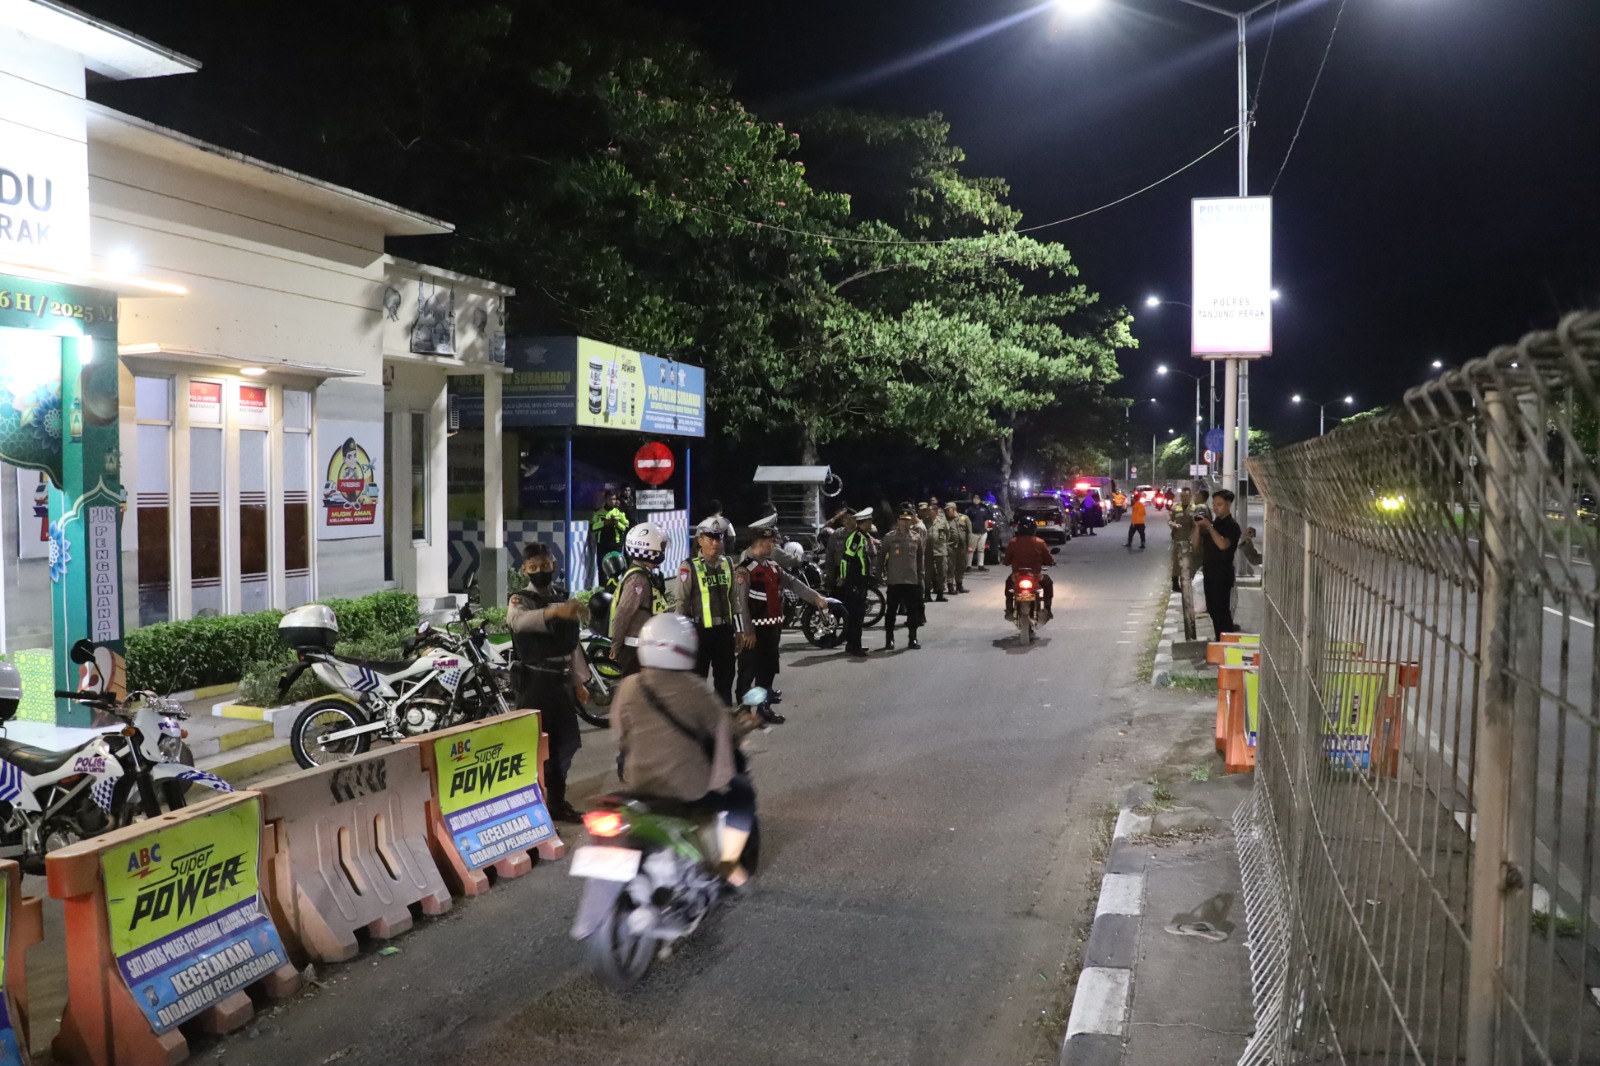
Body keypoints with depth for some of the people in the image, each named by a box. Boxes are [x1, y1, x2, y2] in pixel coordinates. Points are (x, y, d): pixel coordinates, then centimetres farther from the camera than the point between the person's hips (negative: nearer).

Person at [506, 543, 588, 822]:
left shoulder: (564, 599, 12)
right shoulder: (520, 601, -8)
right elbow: (520, 621, -34)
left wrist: (578, 681, 13)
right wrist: (554, 611, -52)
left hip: (561, 681, 6)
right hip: (534, 681, -6)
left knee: (565, 743, 11)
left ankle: (557, 802, 25)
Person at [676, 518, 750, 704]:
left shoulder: (728, 564, 8)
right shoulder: (689, 567, -9)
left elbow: (735, 599, 12)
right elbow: (682, 603, -8)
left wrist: (739, 630, 12)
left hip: (724, 630, 5)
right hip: (700, 631, -5)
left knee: (725, 677, 13)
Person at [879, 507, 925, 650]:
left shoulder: (916, 538, 6)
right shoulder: (889, 537, -3)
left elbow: (920, 559, 13)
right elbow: (881, 556, 1)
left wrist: (920, 577, 11)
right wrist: (881, 574, -2)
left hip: (912, 580, 2)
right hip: (894, 580, -2)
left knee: (913, 611, 6)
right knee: (891, 610, 2)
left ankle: (913, 639, 14)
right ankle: (889, 640, 9)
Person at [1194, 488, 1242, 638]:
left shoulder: (1232, 525, -9)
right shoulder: (1213, 523, 14)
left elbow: (1223, 544, -25)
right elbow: (1197, 542, 13)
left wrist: (1209, 526, -24)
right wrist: (1198, 526, -4)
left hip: (1223, 574, -8)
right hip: (1209, 572, 8)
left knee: (1222, 611, -9)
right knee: (1213, 609, 12)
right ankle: (1219, 641, 20)